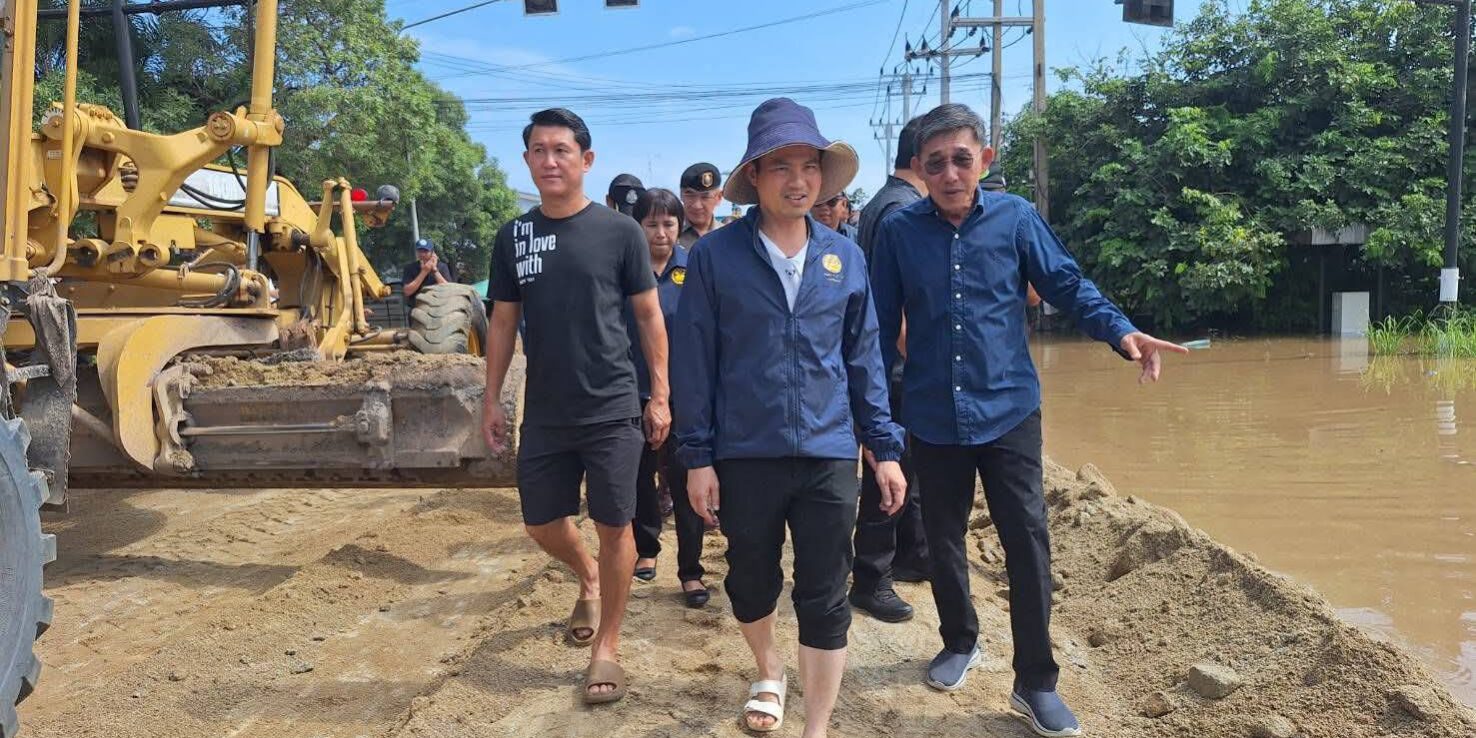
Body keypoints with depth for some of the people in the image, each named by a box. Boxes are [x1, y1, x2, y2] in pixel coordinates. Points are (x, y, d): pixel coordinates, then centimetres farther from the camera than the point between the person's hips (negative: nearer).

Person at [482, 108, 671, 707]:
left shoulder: (619, 231, -5)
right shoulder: (513, 237, 4)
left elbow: (649, 316, 0)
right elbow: (502, 322, 10)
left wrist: (660, 395, -3)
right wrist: (491, 400, 8)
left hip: (612, 410, -3)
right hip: (544, 414, 4)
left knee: (614, 528, 3)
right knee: (541, 524, 13)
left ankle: (606, 649, 19)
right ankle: (588, 580, 45)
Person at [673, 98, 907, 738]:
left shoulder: (845, 257, 3)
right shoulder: (714, 255, -5)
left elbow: (864, 360, 8)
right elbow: (694, 362, -4)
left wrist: (885, 447, 6)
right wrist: (697, 456, -5)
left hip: (829, 457, 1)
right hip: (744, 456, -1)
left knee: (825, 602, 5)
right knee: (751, 584, 17)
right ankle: (769, 674, 47)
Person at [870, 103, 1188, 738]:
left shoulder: (1015, 217, -5)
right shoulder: (898, 230, -3)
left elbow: (1068, 285, -3)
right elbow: (882, 324, 3)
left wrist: (1122, 332, -20)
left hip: (1008, 410, -1)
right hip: (932, 417, 2)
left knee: (1027, 540, -2)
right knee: (943, 538, 15)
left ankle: (1035, 681, 13)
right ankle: (960, 642, 40)